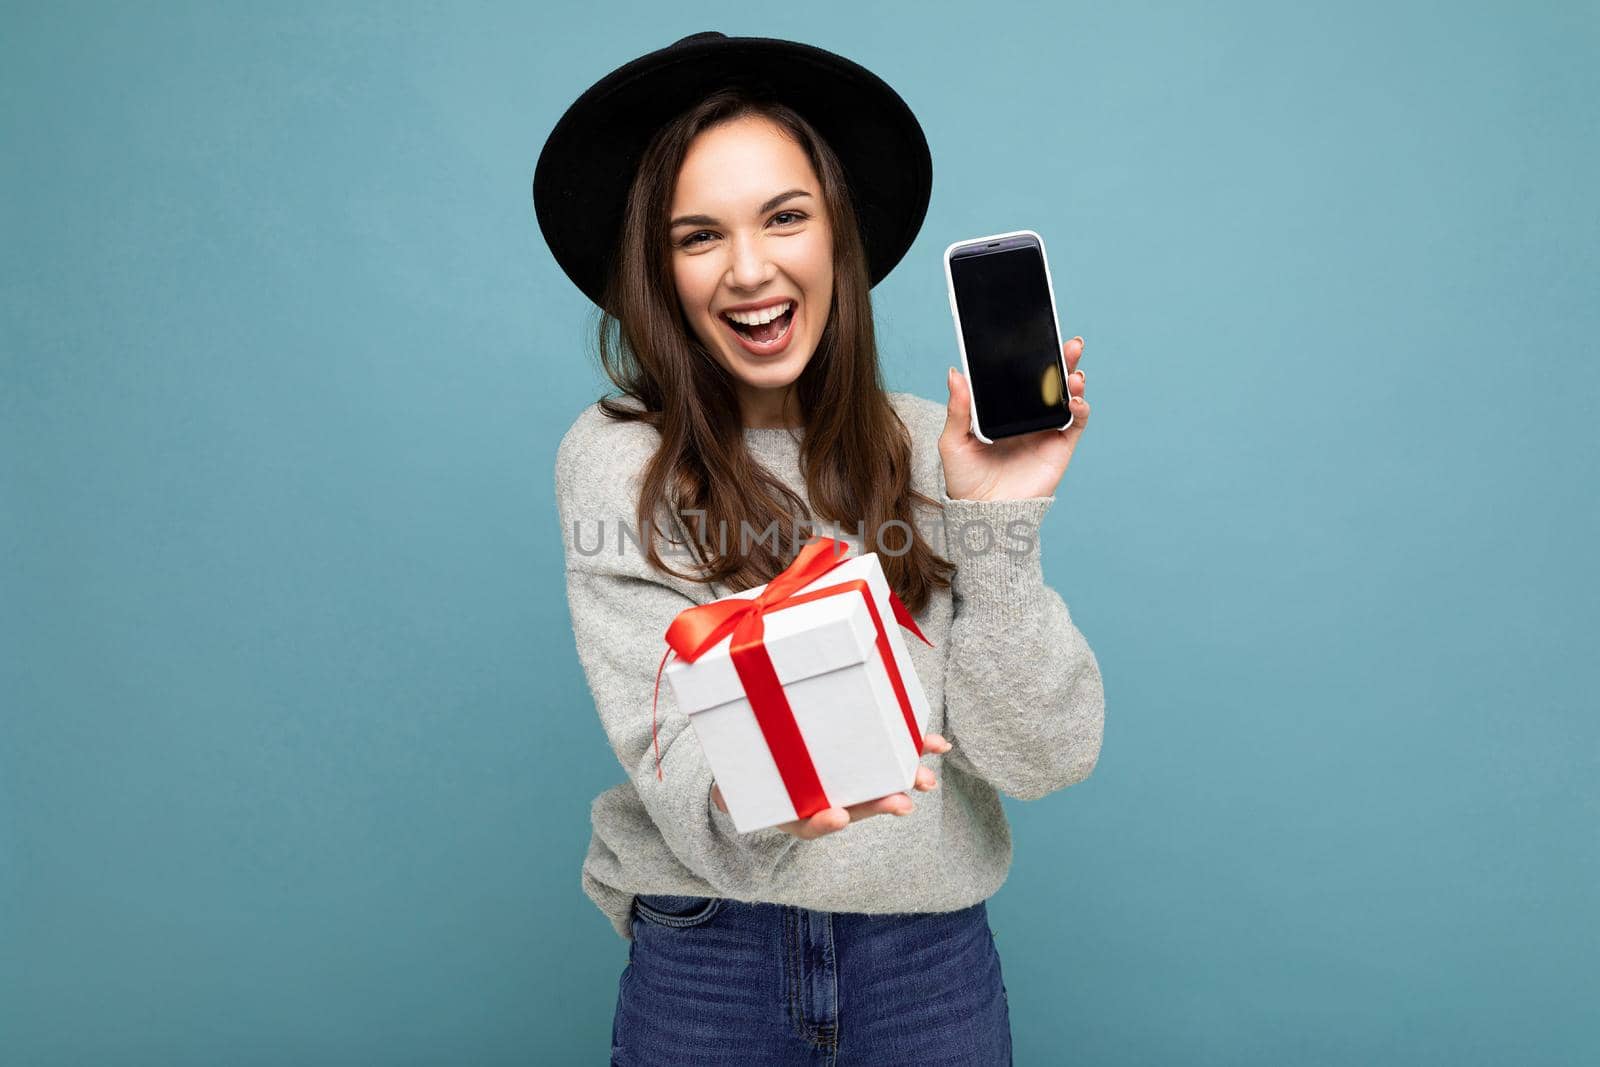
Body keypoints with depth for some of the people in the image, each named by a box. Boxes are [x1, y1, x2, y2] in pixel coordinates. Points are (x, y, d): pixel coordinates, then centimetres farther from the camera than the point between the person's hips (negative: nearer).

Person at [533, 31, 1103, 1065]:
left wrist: (999, 525, -18)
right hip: (705, 966, -1)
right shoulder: (617, 462, -8)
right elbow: (673, 748, -16)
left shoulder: (930, 446, -3)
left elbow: (1042, 757, -7)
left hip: (932, 956, 2)